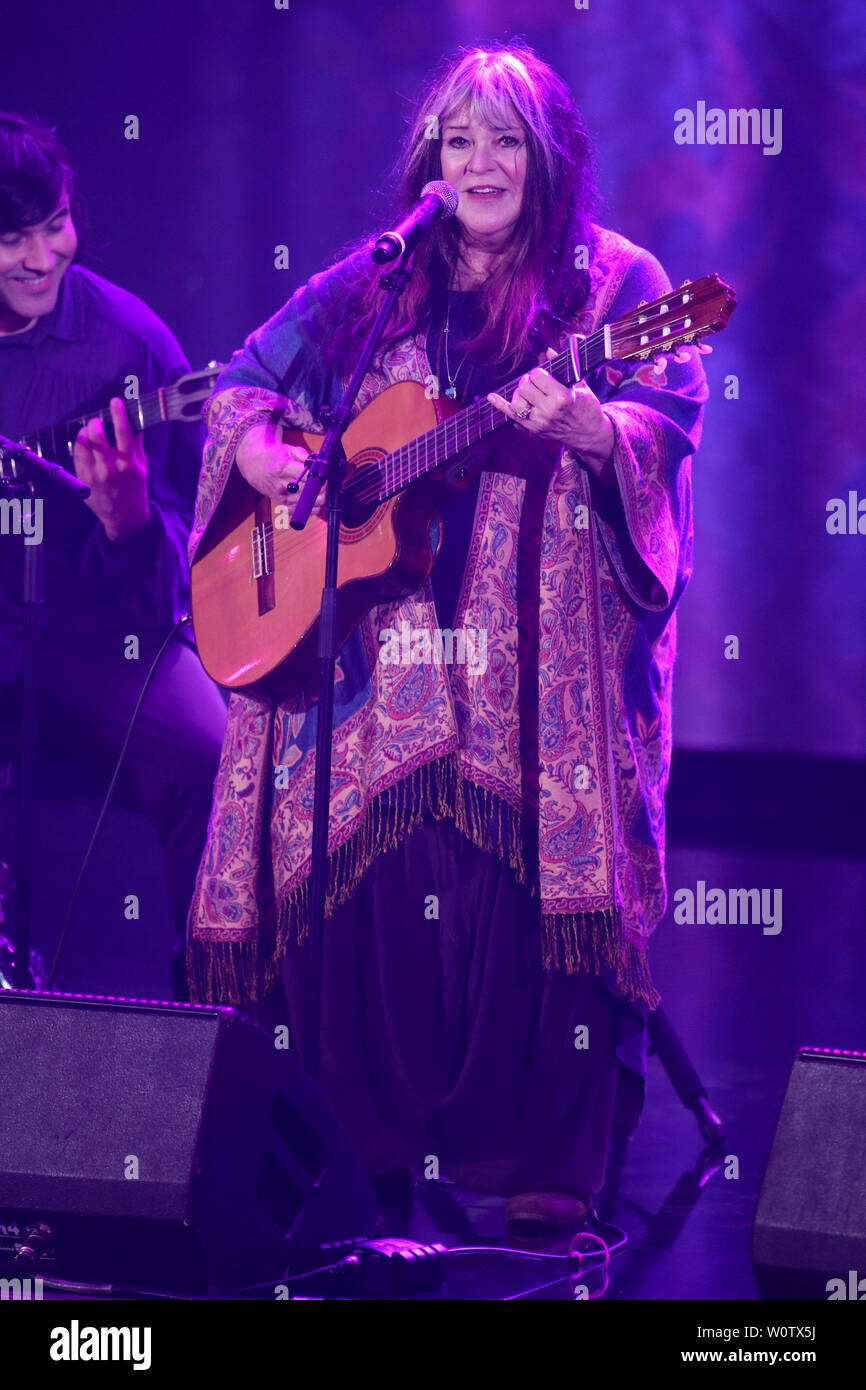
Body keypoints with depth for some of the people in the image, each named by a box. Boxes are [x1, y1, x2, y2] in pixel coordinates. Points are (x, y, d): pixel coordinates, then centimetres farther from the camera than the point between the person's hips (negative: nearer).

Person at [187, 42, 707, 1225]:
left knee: (534, 875, -12)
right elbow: (243, 383, 17)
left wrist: (587, 425, -31)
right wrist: (266, 458, -4)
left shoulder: (616, 284, 4)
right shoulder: (372, 286, 14)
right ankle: (367, 1150, 8)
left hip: (542, 649, -3)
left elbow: (671, 415, -10)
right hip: (374, 643, 3)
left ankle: (543, 1169, -7)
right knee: (357, 866, -4)